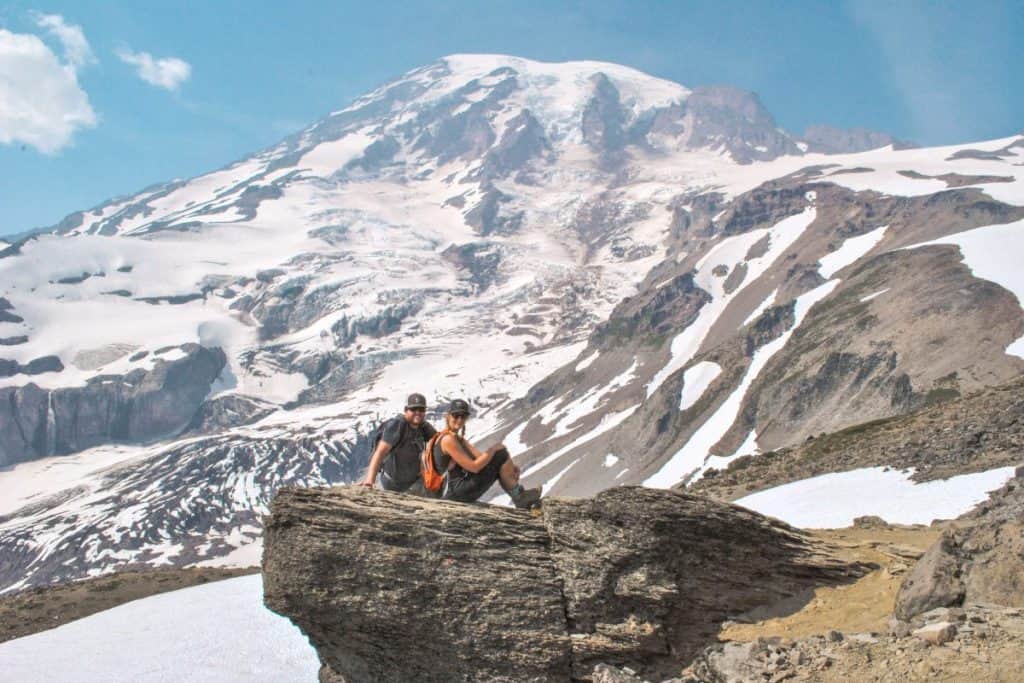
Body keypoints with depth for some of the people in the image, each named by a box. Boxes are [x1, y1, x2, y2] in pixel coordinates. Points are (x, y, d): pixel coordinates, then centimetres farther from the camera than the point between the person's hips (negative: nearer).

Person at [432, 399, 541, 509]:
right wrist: (493, 449, -7)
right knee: (501, 453, -10)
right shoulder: (448, 440, -16)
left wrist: (509, 466, -2)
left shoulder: (458, 438, 15)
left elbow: (478, 456, 8)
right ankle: (519, 498, 1)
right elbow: (474, 467, -18)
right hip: (458, 492, -10)